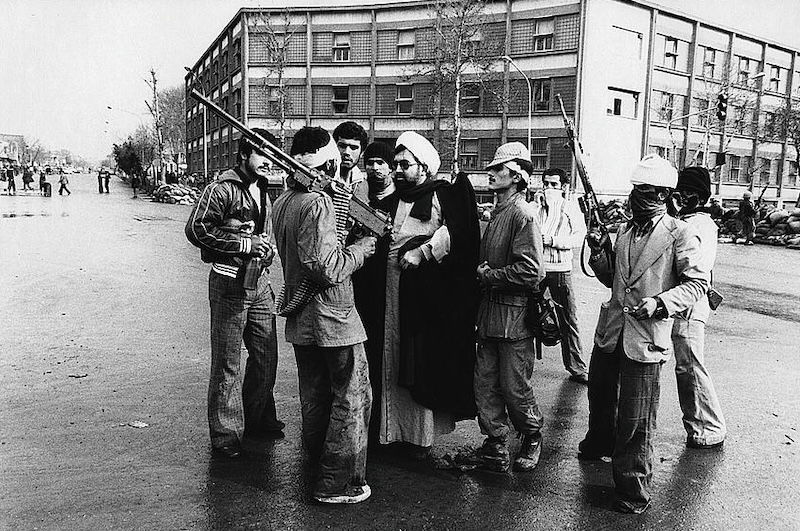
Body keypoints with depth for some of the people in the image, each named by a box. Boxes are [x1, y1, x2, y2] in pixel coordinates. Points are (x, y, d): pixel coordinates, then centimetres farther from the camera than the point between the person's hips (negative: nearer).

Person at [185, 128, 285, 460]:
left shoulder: (263, 193, 17)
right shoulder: (222, 190, -10)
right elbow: (196, 230, -17)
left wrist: (267, 247, 11)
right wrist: (246, 244, -17)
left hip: (260, 283, 8)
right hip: (230, 283, -8)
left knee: (266, 356, 14)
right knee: (227, 363, 0)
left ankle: (258, 420, 33)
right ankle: (225, 436, 12)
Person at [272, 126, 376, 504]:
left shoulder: (283, 201, 9)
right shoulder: (318, 203, -20)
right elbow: (328, 268, -24)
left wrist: (343, 238, 9)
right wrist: (363, 245, -9)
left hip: (300, 318, 9)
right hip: (332, 317, -9)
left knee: (315, 398, 18)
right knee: (352, 397, 4)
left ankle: (318, 466, 31)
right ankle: (338, 483, 10)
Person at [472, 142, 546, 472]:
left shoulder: (523, 215, -14)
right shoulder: (496, 213, 14)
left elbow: (530, 271, -21)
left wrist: (488, 276, -14)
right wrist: (481, 273, 7)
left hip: (514, 316, -8)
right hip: (489, 313, 8)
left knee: (515, 388, 4)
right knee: (485, 383, 9)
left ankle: (532, 437, 29)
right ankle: (495, 442, 22)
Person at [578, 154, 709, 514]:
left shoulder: (680, 234, -7)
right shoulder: (626, 231, 11)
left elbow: (697, 282, -9)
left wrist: (660, 303, -23)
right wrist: (598, 253, -1)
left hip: (646, 340, -6)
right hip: (610, 333, 6)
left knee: (636, 422, 0)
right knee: (600, 396, 26)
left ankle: (633, 492, 17)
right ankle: (600, 444, 54)